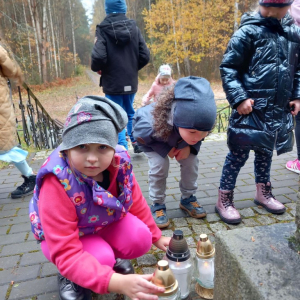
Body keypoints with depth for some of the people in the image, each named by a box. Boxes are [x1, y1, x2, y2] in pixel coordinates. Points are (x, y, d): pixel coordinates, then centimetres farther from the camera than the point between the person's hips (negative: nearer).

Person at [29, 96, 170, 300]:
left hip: (105, 223, 4)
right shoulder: (57, 185, -38)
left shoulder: (120, 163, -24)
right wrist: (117, 282, -49)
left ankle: (109, 256, 13)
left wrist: (155, 236, 8)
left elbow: (136, 203, -4)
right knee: (102, 258, -30)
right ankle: (70, 277, 4)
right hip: (62, 239, -4)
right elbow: (66, 253, -38)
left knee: (141, 239, -20)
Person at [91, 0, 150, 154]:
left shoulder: (103, 29, -10)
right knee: (130, 113, 22)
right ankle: (137, 142, 23)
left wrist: (97, 69, 0)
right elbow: (145, 56, -1)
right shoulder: (134, 27, 1)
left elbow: (98, 57, -21)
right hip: (131, 82, 4)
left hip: (112, 83, -4)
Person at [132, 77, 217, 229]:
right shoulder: (150, 125, -47)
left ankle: (188, 199, 17)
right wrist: (165, 150, -29)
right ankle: (157, 205, 1)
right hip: (154, 138, -3)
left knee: (191, 162, -5)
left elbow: (199, 134, -11)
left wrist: (191, 148, -27)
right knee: (160, 165, -20)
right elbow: (141, 139, -24)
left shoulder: (197, 124, -37)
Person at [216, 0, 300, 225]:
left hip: (279, 109, 6)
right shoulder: (249, 31, -7)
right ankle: (224, 200, 13)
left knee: (266, 151, 19)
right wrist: (239, 98, -16)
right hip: (251, 107, -5)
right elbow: (228, 67, -9)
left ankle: (263, 193, 37)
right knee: (239, 153, -2)